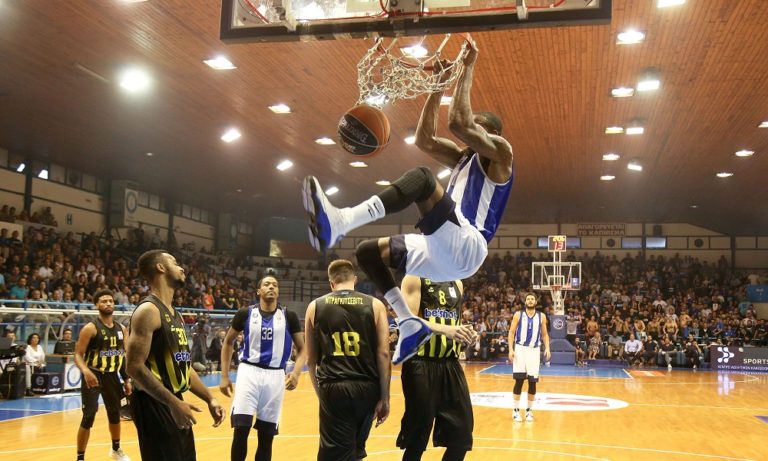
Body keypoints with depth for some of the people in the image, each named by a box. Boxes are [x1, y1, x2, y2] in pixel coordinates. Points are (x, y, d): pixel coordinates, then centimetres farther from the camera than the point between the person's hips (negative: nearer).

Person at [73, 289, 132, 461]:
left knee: (115, 413, 18)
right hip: (93, 376, -6)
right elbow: (78, 354, -17)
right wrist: (85, 371, -35)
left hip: (112, 376, 6)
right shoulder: (91, 328, -14)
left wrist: (127, 379, 8)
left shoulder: (121, 329, 4)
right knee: (89, 416, -10)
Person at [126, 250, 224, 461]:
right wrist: (173, 402, -27)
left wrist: (209, 398, 11)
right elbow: (135, 366, -22)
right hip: (154, 405, -9)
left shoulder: (176, 315, 15)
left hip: (175, 404, 9)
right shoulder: (148, 310, -15)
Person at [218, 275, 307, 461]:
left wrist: (296, 372, -13)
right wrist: (224, 376, 5)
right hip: (249, 372, -1)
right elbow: (228, 343, 11)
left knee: (267, 435, 7)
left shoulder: (289, 316, 2)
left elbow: (302, 348, 5)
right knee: (241, 429, -9)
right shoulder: (245, 313, 1)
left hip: (275, 376, 1)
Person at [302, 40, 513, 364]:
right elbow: (424, 139, 26)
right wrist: (437, 89, 22)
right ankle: (410, 325, 0)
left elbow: (458, 122, -12)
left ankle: (338, 222, -48)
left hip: (466, 248, -9)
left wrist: (467, 68, -5)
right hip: (446, 254, 9)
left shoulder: (499, 152, 5)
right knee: (367, 251, 10)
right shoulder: (464, 157, 31)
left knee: (423, 177, -30)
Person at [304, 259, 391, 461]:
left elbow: (311, 358, 9)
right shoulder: (375, 305, 3)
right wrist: (384, 397, 1)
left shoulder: (315, 307, 6)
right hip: (367, 387, 1)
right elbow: (383, 353, -2)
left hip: (333, 388, -1)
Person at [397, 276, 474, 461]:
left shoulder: (456, 283, 15)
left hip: (450, 364, 6)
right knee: (417, 437, 1)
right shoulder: (415, 278, -5)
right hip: (421, 365, -6)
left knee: (462, 432, 6)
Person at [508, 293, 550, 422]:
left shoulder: (541, 316, 5)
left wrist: (547, 348, -6)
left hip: (534, 350, 2)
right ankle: (516, 410, 4)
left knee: (532, 382, 3)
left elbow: (545, 334, 10)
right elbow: (512, 332, 0)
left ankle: (529, 410, 15)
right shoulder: (518, 314, 0)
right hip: (520, 349, -2)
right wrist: (511, 349, -10)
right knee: (519, 380, -4)